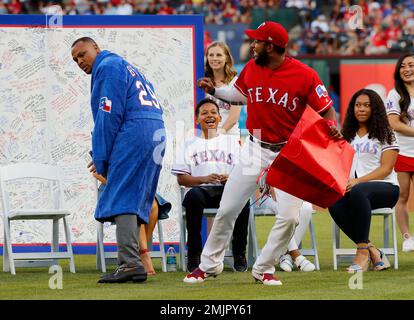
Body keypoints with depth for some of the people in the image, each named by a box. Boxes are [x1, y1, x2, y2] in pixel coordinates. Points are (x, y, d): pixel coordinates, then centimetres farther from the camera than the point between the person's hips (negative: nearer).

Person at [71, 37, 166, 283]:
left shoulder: (108, 66, 1)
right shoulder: (128, 67, 30)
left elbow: (109, 115, -9)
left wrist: (101, 158, -7)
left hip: (134, 133, -9)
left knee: (122, 199, -13)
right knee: (134, 201, 8)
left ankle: (130, 263, -24)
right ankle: (133, 264, 4)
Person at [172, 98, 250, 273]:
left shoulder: (231, 141, 24)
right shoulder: (189, 144, 20)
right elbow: (181, 179, 9)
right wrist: (204, 179, -11)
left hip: (228, 189, 1)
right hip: (201, 189, -1)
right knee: (194, 196, -39)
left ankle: (239, 254, -23)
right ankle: (194, 255, -30)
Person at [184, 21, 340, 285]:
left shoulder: (304, 75, -16)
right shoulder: (251, 68, -3)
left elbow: (326, 108, -11)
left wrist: (333, 127, -30)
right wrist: (214, 90, 4)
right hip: (255, 149, 3)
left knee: (289, 216, -8)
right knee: (226, 210, 4)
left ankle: (263, 269, 11)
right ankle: (209, 264, 21)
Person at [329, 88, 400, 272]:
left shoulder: (385, 133, 5)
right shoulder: (348, 135, 22)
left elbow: (386, 168, -5)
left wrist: (358, 181, -18)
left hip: (385, 188, -4)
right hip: (353, 187, 4)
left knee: (358, 192, -40)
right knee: (334, 203, -32)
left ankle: (363, 252, -36)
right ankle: (373, 252, -28)